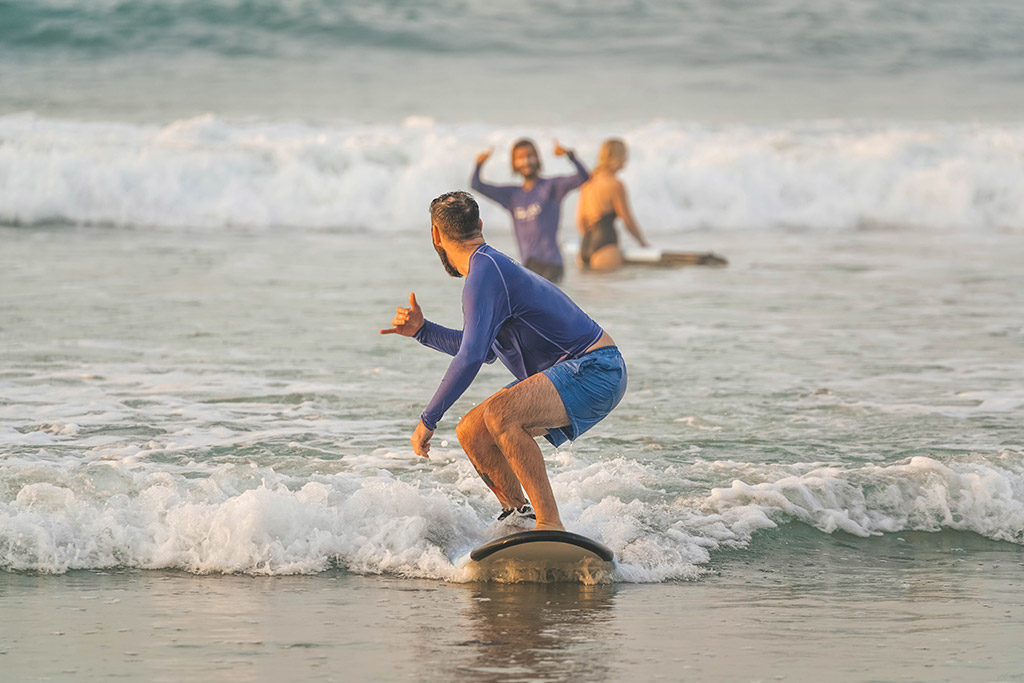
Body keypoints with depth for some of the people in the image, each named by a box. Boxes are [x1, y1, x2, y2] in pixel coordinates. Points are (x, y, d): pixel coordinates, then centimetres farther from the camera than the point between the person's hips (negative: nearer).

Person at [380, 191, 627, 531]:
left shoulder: (484, 274, -16)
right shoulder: (495, 267, 16)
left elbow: (471, 358, -25)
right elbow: (484, 347, 27)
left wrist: (428, 420, -20)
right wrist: (422, 330, 19)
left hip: (595, 373, -10)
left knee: (498, 415, -30)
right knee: (472, 431, 7)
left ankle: (551, 527, -28)